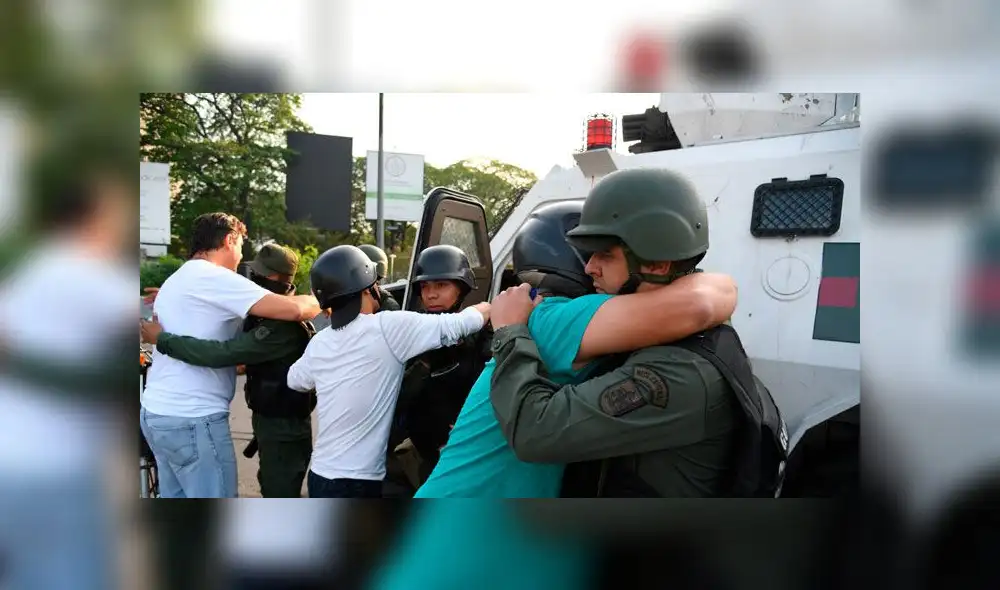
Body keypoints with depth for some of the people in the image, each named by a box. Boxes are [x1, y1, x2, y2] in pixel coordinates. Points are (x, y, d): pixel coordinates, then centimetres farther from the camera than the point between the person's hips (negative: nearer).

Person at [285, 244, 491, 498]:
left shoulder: (318, 343, 6)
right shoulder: (387, 328, -15)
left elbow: (295, 379, 25)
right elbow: (455, 326, -13)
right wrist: (486, 309, 7)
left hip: (322, 475, 8)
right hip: (356, 483, -8)